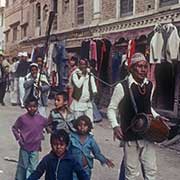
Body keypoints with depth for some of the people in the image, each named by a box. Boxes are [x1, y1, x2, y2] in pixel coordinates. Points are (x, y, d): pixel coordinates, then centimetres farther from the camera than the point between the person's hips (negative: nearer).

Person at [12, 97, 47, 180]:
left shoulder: (41, 119, -6)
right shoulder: (22, 118, -9)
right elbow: (14, 128, 4)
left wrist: (41, 136, 4)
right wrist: (18, 138, -4)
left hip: (35, 148, 1)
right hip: (24, 147, -1)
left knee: (32, 168, 7)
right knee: (22, 166, 12)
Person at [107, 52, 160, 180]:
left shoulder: (149, 85, 2)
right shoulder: (122, 87, -15)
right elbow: (111, 108, -6)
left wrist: (157, 117, 2)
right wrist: (115, 126, -20)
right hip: (130, 136, -4)